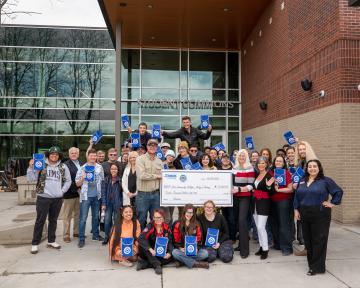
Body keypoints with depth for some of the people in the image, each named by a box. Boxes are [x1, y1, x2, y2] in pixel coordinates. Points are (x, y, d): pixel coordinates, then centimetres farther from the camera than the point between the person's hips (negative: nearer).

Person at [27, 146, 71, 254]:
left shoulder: (63, 167, 5)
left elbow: (68, 181, 11)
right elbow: (31, 179, -6)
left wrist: (62, 191, 1)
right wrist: (31, 167, -19)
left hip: (57, 199, 3)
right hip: (43, 197, -3)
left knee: (53, 220, 13)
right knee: (40, 221, 2)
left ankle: (51, 241, 26)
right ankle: (35, 243, 13)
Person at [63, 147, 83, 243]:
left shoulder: (81, 164, 12)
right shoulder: (66, 165, -9)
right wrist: (76, 188, -18)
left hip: (79, 193, 6)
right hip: (70, 193, -6)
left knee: (78, 213, 14)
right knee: (67, 215, 4)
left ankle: (76, 232, 27)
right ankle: (66, 235, 12)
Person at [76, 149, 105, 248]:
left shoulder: (100, 167, 5)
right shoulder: (82, 168, -2)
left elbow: (102, 180, 11)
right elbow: (77, 184, 0)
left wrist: (102, 193, 4)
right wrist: (83, 178, -18)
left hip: (96, 196, 3)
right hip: (85, 196, -3)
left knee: (96, 216, 15)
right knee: (83, 218, -2)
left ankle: (95, 234, 28)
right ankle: (81, 239, 4)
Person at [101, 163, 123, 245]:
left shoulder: (120, 180, -3)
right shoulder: (106, 180, 5)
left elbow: (122, 193, -2)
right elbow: (103, 192, 4)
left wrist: (121, 204, -4)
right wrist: (103, 203, -2)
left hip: (117, 204, -2)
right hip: (108, 203, 2)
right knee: (107, 220, -2)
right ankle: (107, 237, 15)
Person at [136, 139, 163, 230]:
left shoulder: (159, 161, 11)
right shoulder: (140, 159, -5)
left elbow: (162, 177, 12)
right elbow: (141, 175, -17)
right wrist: (156, 176, -6)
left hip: (156, 194, 4)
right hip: (143, 194, -4)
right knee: (141, 219, 5)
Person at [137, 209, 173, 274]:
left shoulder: (166, 228, -4)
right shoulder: (150, 226, -15)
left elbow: (170, 242, -2)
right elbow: (141, 238, -29)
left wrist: (169, 253, -20)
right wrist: (150, 249, -39)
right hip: (151, 253, -3)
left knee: (170, 257, -24)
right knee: (142, 246, -30)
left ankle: (144, 263, -22)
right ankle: (157, 265, -30)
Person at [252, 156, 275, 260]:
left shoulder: (269, 176, -11)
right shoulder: (257, 175, 8)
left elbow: (272, 193, -14)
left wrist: (269, 186, -30)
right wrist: (252, 190, 6)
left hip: (264, 203, -7)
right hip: (256, 202, 7)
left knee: (261, 227, -10)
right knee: (258, 227, 12)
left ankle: (265, 250, 0)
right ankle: (261, 247, 24)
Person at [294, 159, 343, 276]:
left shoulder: (325, 181, -4)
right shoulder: (302, 181, 11)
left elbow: (339, 191, -1)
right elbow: (297, 196, 14)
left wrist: (332, 203, -6)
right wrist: (296, 209, 8)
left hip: (320, 215, -5)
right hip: (305, 214, 5)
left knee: (319, 240, 0)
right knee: (308, 239, 12)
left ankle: (317, 267, 9)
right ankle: (311, 262, 27)